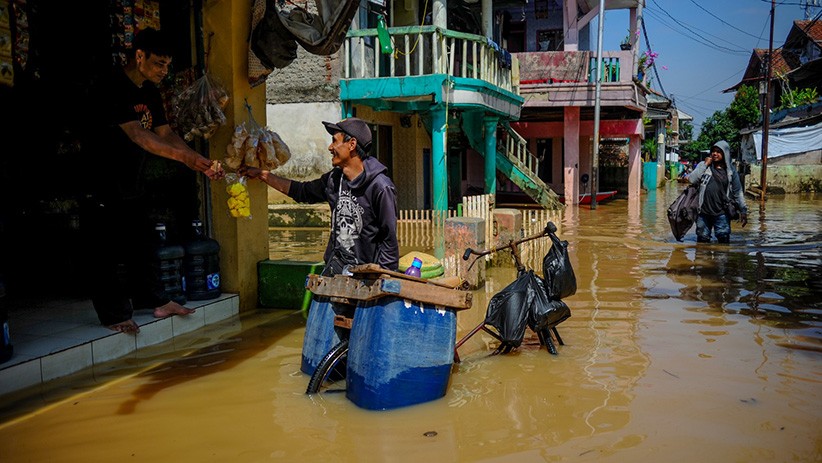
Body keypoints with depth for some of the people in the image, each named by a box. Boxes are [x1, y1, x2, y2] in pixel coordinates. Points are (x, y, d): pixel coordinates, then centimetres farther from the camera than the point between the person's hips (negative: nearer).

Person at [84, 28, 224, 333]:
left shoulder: (150, 92, 7)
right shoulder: (114, 89, -20)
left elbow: (165, 133, 4)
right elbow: (137, 135, -30)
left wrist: (202, 163, -8)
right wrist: (185, 157, -38)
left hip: (133, 181, 9)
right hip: (105, 184, -9)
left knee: (143, 245, 15)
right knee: (108, 252, -1)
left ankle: (157, 302, 25)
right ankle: (113, 314, 10)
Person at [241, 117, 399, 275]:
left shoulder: (380, 187, -15)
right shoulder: (334, 179, 6)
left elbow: (390, 238, -12)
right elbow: (302, 191, 22)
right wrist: (262, 174, 25)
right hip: (336, 265, 6)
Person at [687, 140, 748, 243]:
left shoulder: (730, 170, 5)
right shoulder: (703, 165, 5)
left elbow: (737, 192, 7)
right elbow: (692, 180, -9)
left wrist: (743, 211, 3)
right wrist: (705, 164, -7)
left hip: (721, 213, -1)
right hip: (704, 212, 1)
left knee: (724, 239, -3)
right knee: (702, 239, 9)